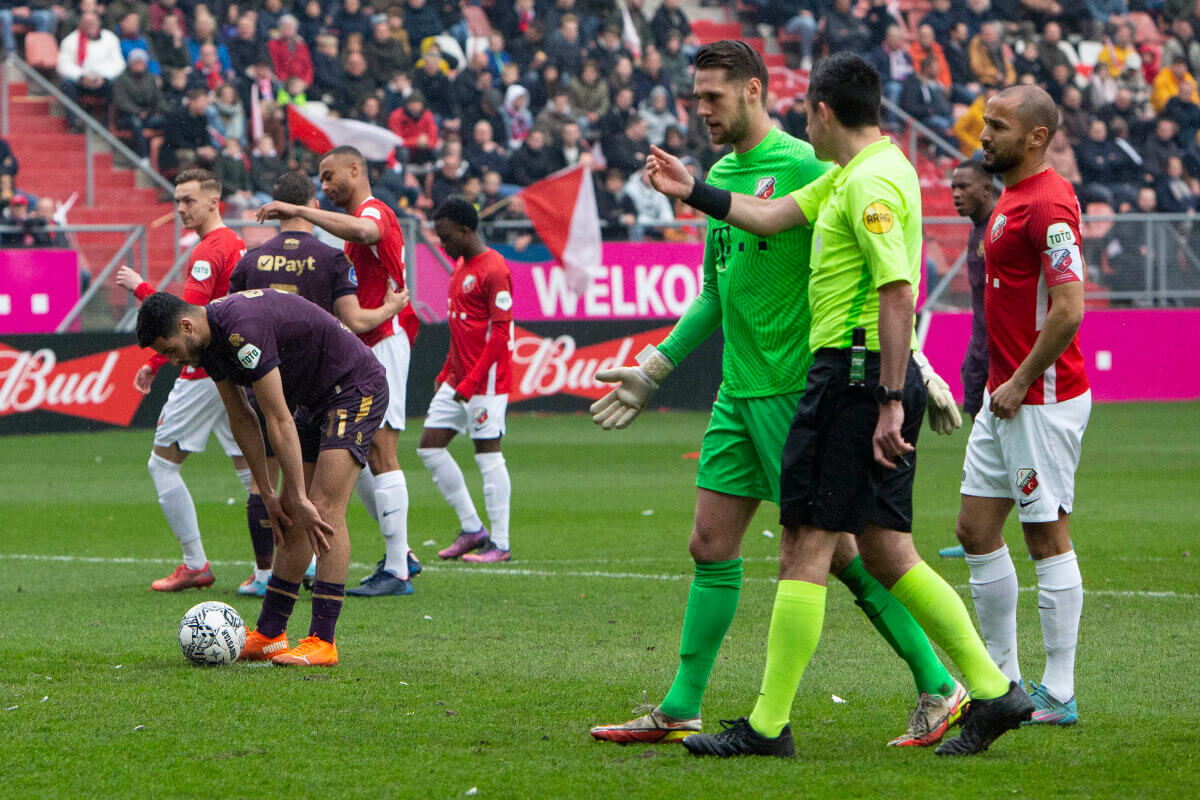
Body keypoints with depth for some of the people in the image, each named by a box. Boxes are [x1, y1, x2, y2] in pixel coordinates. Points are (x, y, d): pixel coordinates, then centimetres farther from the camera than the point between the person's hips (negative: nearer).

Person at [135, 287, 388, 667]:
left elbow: (279, 421, -27)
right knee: (290, 520, 8)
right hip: (316, 400, 10)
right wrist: (268, 493, 8)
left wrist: (301, 499, -22)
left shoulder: (244, 329, -31)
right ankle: (268, 635, 12)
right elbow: (241, 419, 9)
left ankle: (322, 641, -18)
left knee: (325, 509, -18)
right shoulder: (209, 340, 0)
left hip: (356, 389, -10)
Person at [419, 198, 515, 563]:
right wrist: (446, 372, 19)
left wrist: (472, 380, -21)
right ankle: (472, 529, 14)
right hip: (458, 380, 10)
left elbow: (501, 332, -19)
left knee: (488, 455, -6)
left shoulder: (493, 270, -15)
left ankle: (500, 544, 1)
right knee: (429, 447, 7)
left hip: (486, 382, -10)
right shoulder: (461, 266, 15)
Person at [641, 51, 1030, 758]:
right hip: (885, 379, 10)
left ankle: (768, 726, -3)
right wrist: (692, 190, 26)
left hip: (856, 373, -10)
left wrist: (889, 402, -24)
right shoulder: (850, 174, 16)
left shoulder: (871, 181, -15)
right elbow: (772, 217, 22)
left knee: (806, 545, -6)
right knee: (884, 550, 11)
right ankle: (992, 689, 8)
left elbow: (898, 292, -22)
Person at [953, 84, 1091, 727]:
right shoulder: (1012, 196, 14)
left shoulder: (1047, 205, -18)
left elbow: (1069, 308, -24)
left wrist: (1021, 383, -18)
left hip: (1043, 398, -10)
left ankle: (1058, 696, 1)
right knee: (976, 529, 11)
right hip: (1006, 393, 10)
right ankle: (1001, 679, 20)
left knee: (1046, 537, -4)